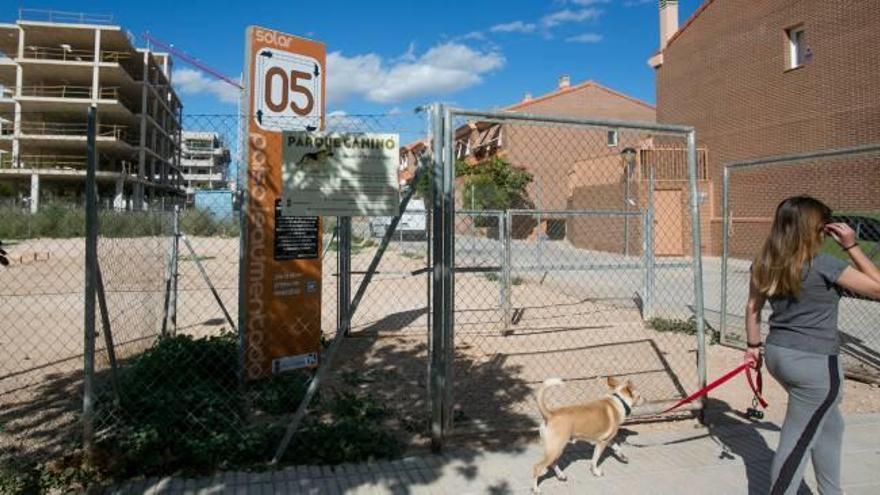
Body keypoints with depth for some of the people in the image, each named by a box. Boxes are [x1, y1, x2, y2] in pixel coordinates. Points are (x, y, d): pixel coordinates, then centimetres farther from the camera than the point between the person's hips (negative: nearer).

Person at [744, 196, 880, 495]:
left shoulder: (765, 264, 1)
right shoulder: (824, 265, -18)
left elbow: (752, 307, 8)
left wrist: (753, 345, 18)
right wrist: (851, 246, -7)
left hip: (778, 354, 8)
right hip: (815, 363, -8)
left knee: (830, 425, 28)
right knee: (797, 442, 5)